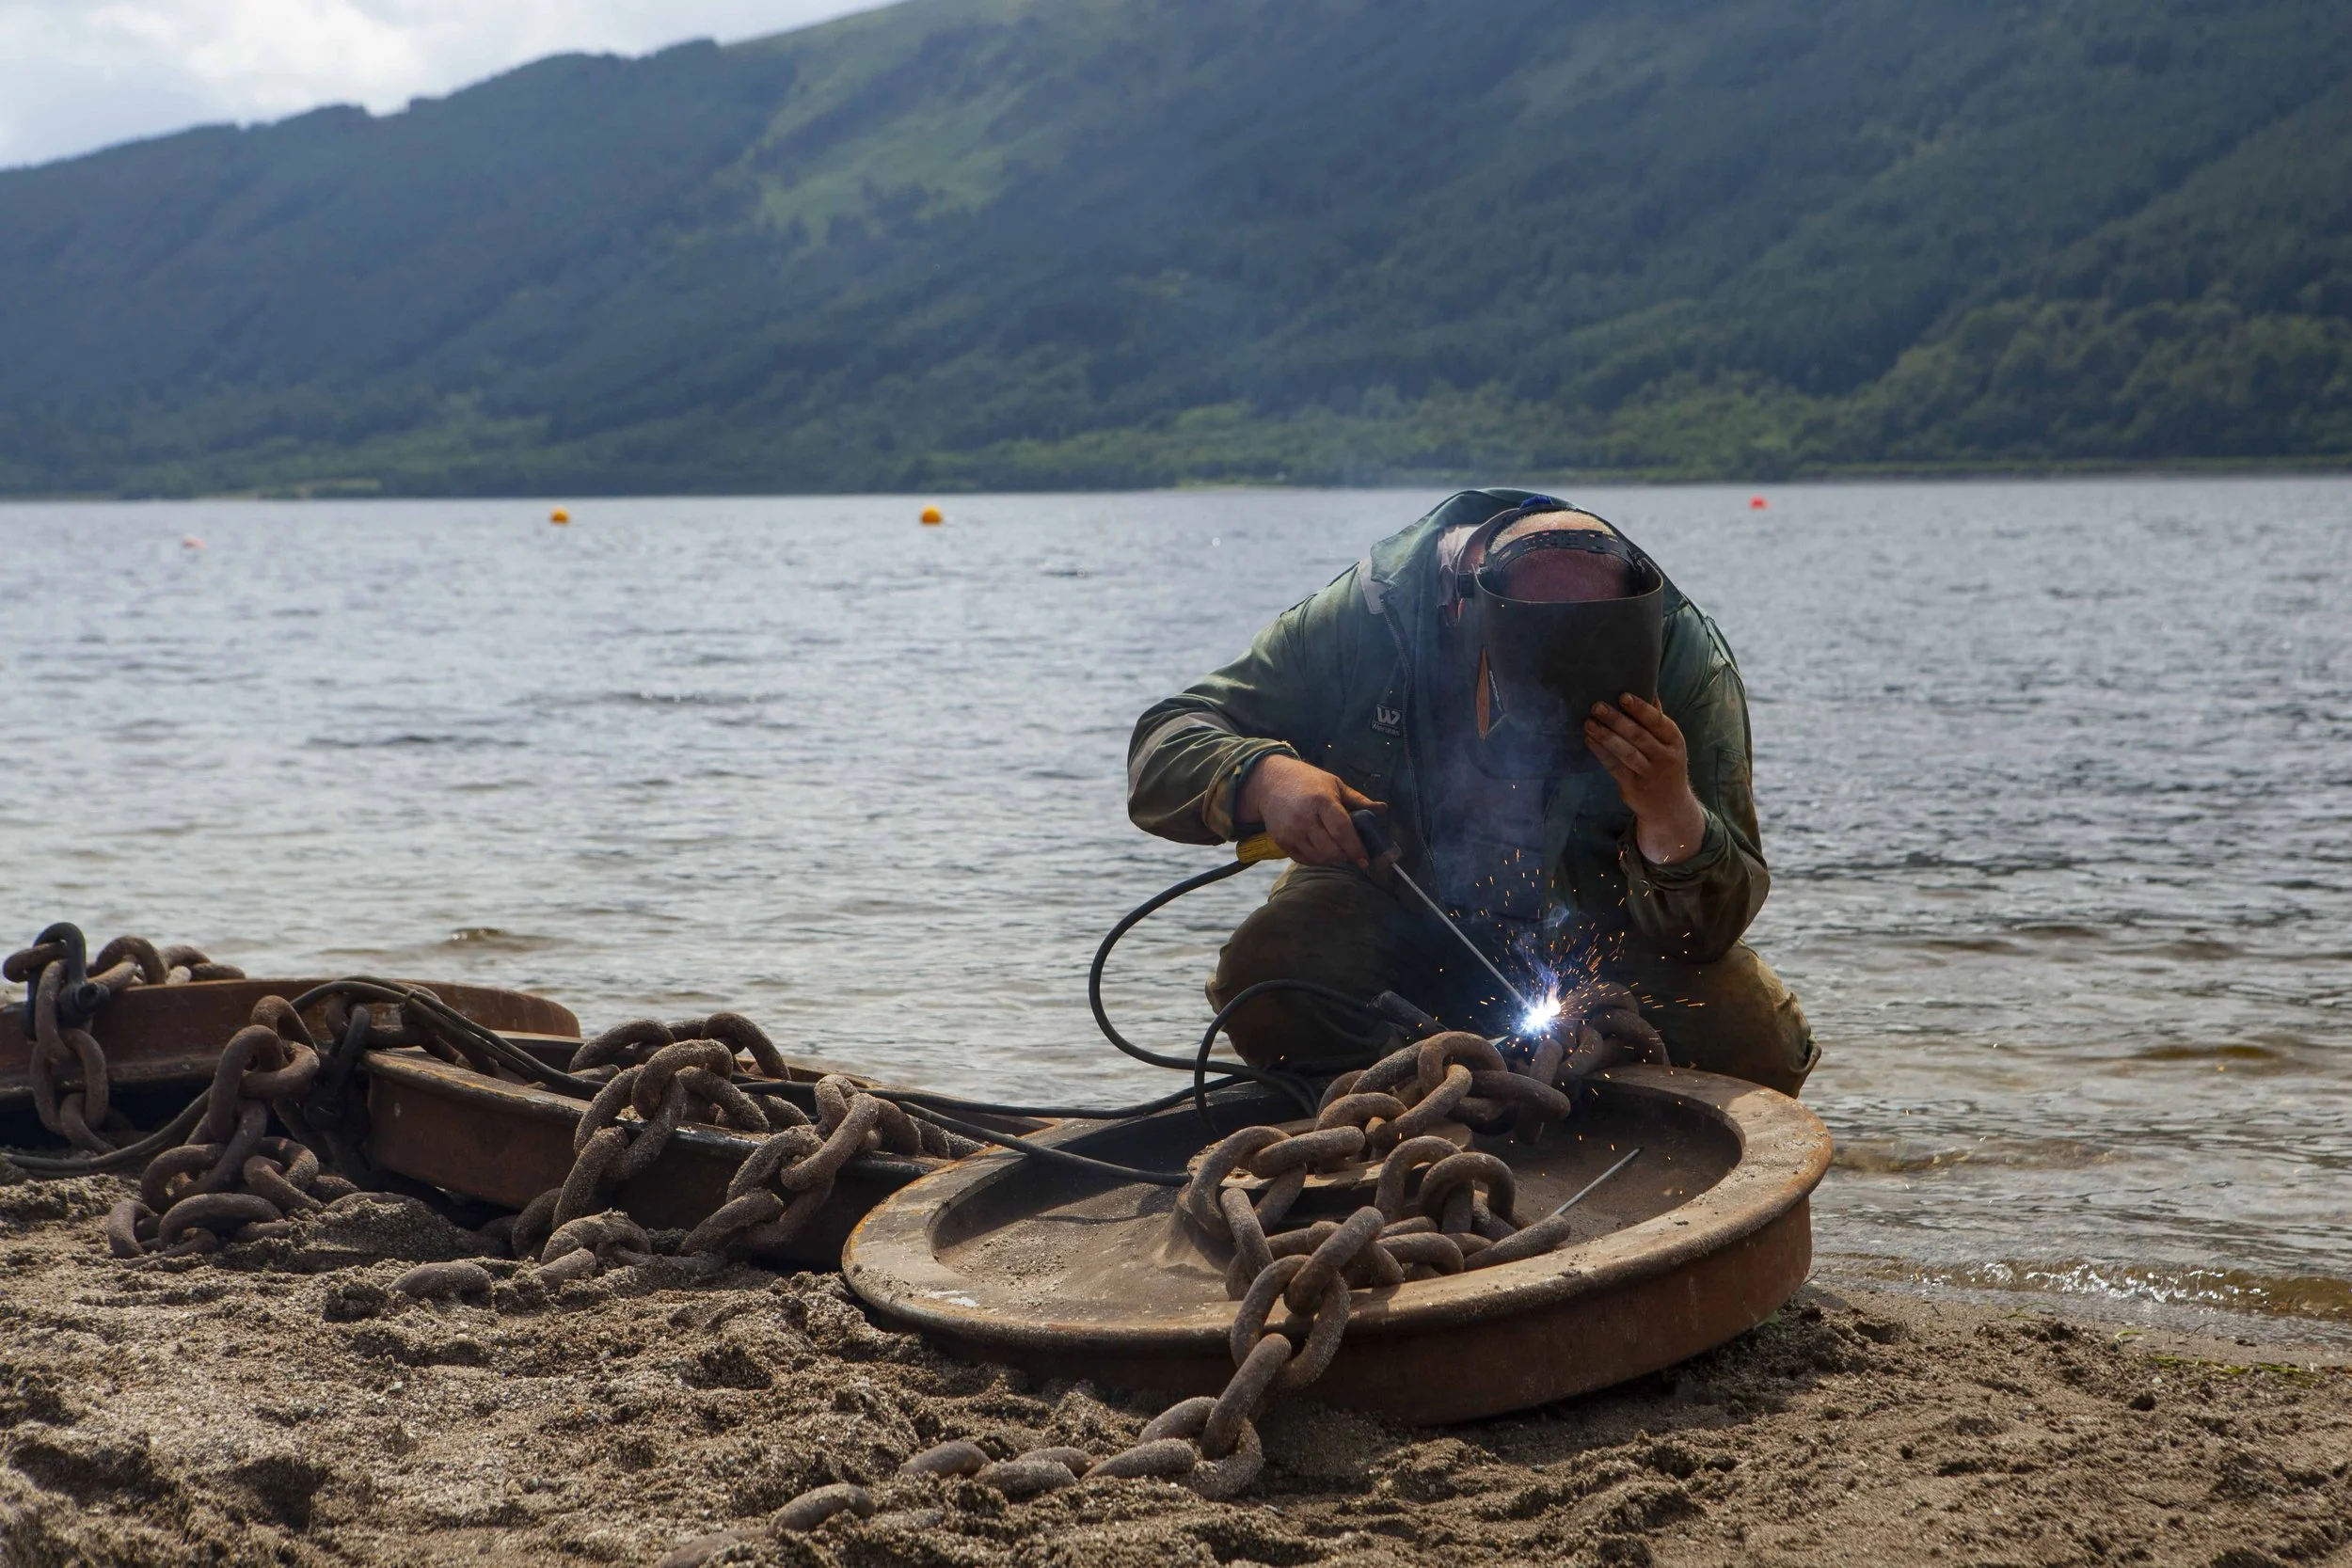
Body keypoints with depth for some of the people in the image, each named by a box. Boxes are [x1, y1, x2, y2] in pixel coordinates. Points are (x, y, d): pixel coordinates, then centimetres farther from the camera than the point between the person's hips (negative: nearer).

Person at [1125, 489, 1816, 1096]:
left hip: (1591, 928, 1)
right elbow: (1163, 747, -19)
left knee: (1754, 1043, -24)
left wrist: (1674, 817, -42)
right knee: (1264, 973, -31)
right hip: (1395, 915, 0)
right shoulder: (1374, 613, -23)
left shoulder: (1688, 662, -22)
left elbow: (1708, 930, -19)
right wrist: (1264, 778, -42)